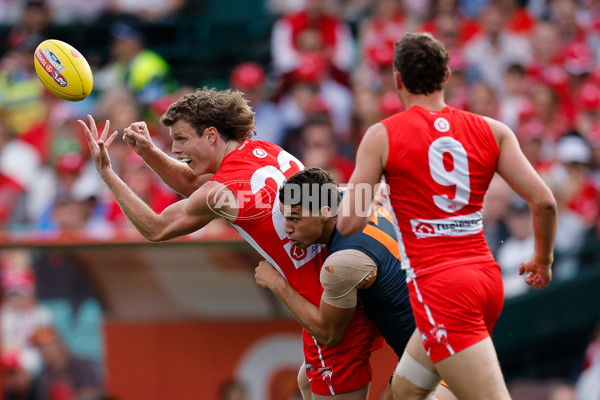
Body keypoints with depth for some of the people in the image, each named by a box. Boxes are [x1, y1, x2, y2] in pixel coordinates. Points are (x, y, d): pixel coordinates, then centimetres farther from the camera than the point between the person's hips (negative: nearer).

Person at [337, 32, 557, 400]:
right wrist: (543, 259, 19)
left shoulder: (382, 136, -2)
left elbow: (349, 223, -4)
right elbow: (544, 202, 2)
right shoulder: (492, 131, 7)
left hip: (438, 285, -6)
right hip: (487, 277, 6)